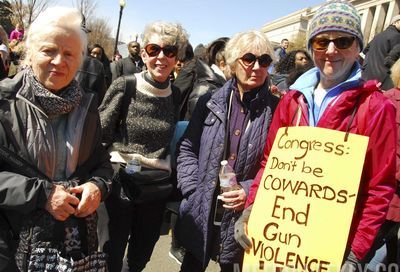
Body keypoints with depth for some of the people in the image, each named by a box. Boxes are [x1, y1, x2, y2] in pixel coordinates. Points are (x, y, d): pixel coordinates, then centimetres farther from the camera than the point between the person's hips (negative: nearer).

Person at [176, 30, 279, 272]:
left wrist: (251, 190, -15)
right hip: (201, 212, 2)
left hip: (243, 216, -1)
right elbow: (187, 147, 5)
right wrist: (193, 190, -4)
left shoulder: (276, 110, -5)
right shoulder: (211, 102, 0)